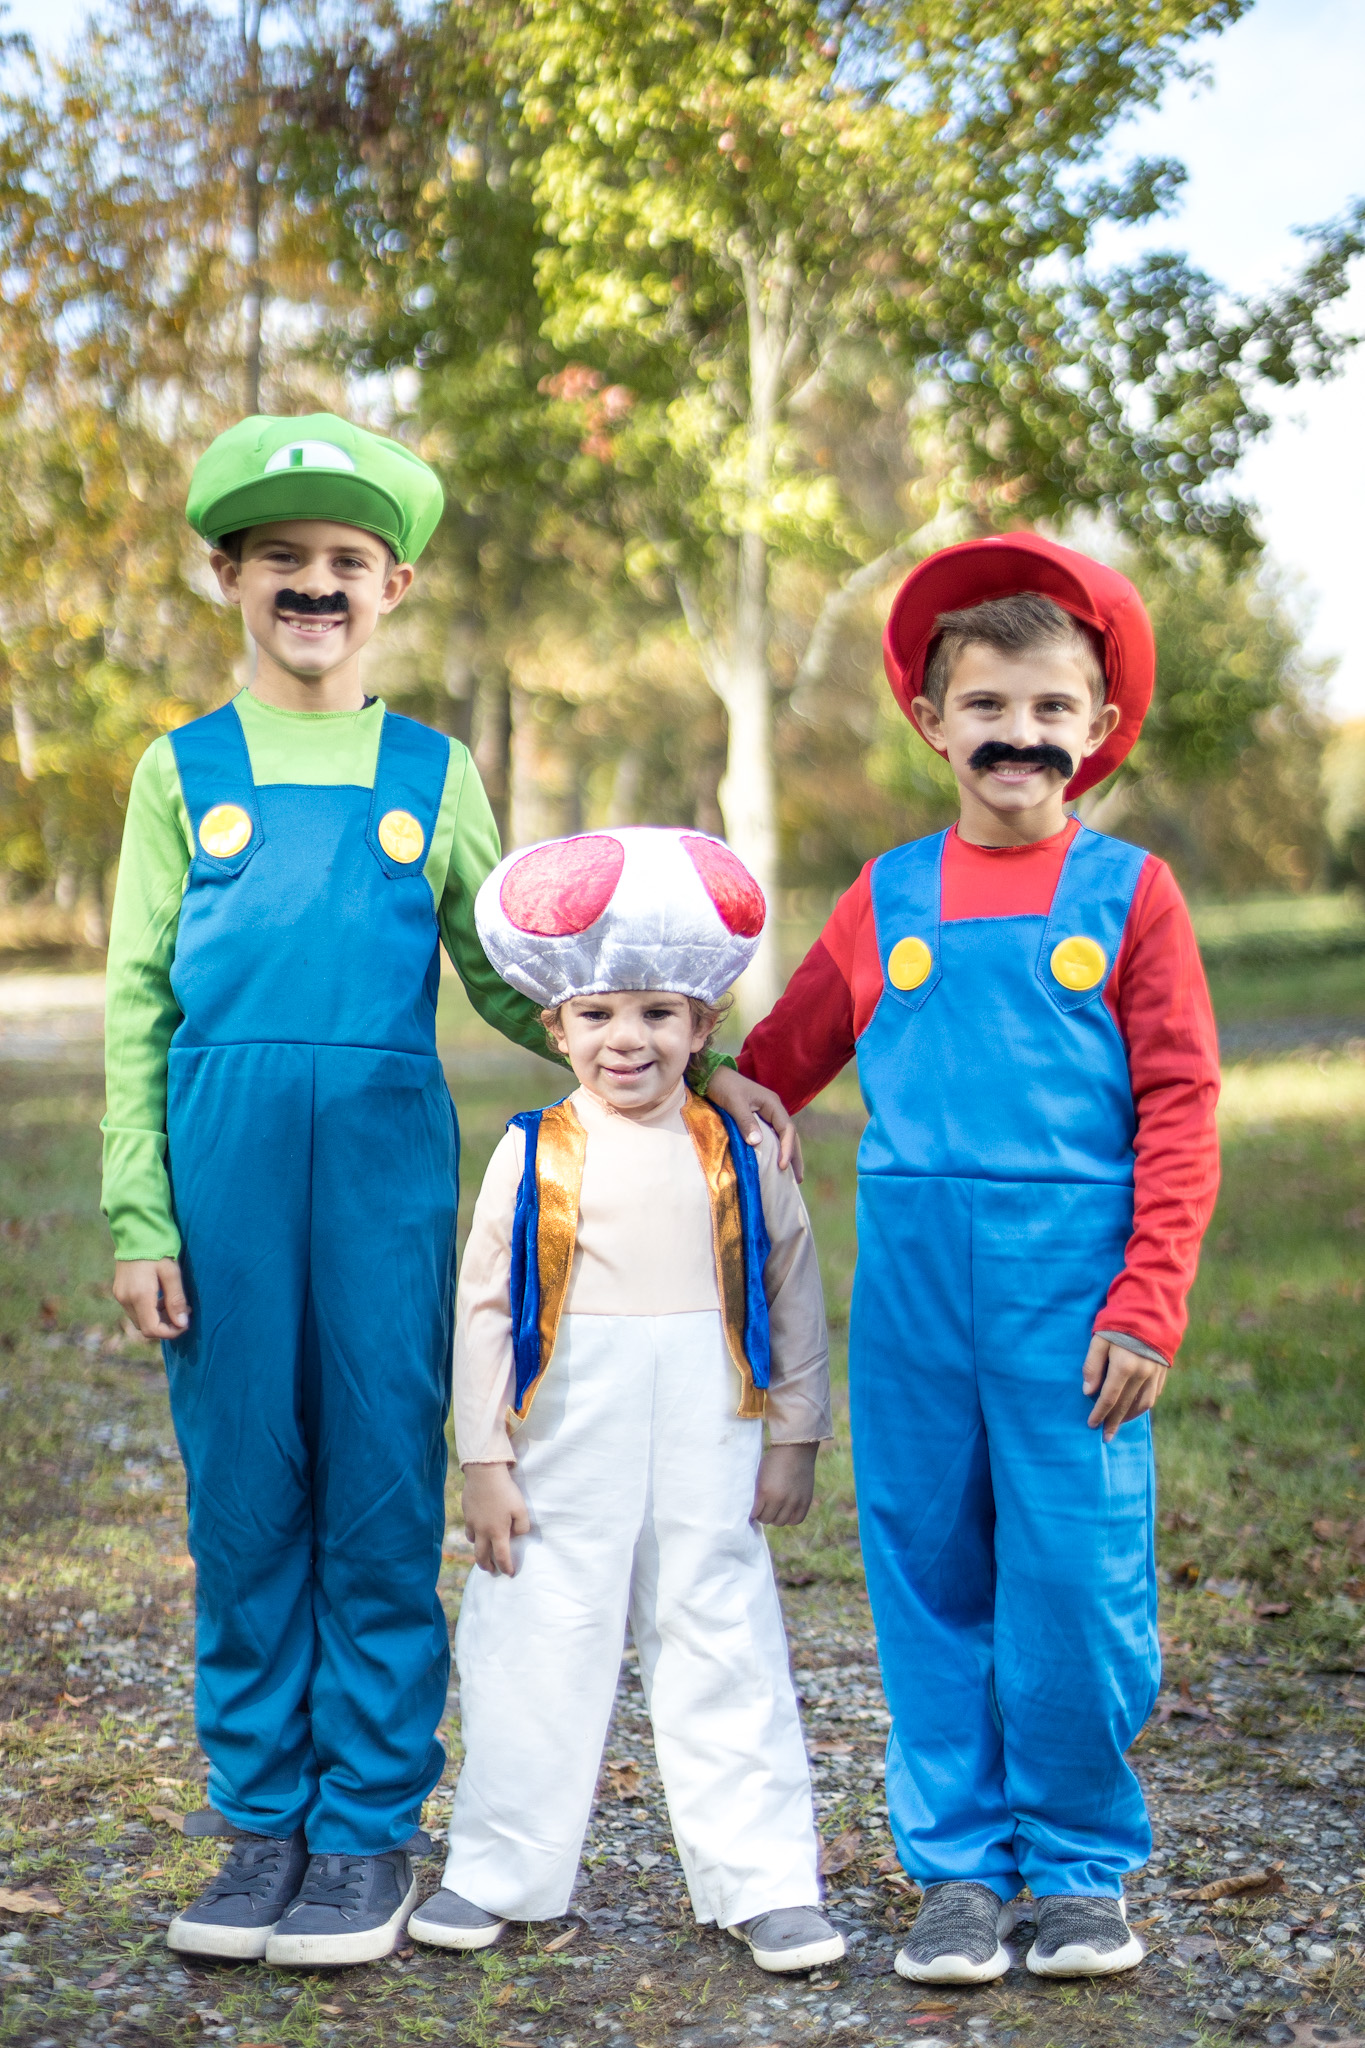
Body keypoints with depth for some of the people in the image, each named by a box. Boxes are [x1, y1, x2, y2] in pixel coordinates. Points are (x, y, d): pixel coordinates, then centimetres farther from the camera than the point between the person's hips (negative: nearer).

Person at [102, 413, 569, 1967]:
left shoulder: (436, 775, 9)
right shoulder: (182, 772, 8)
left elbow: (509, 984, 13)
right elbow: (138, 1009, 6)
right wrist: (139, 1217, -1)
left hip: (388, 1156, 0)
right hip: (226, 1156, 0)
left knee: (383, 1492, 2)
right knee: (245, 1494, 6)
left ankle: (369, 1832, 14)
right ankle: (263, 1821, 19)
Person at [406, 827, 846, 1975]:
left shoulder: (739, 1152, 3)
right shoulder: (535, 1156, 0)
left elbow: (794, 1296, 7)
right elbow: (485, 1308, 0)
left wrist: (796, 1436, 5)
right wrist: (485, 1460, -3)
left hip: (708, 1443, 0)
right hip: (568, 1441, 0)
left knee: (720, 1645, 4)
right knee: (541, 1648, 8)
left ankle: (764, 1884, 13)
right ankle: (502, 1871, 23)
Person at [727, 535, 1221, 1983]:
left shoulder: (1127, 890, 3)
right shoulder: (889, 896, 9)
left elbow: (1178, 1110, 0)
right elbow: (779, 1058, 19)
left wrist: (1146, 1304, -7)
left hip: (1068, 1279, -2)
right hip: (910, 1276, 2)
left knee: (1074, 1575, 1)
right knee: (928, 1573, 8)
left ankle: (1079, 1865, 20)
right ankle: (957, 1863, 21)